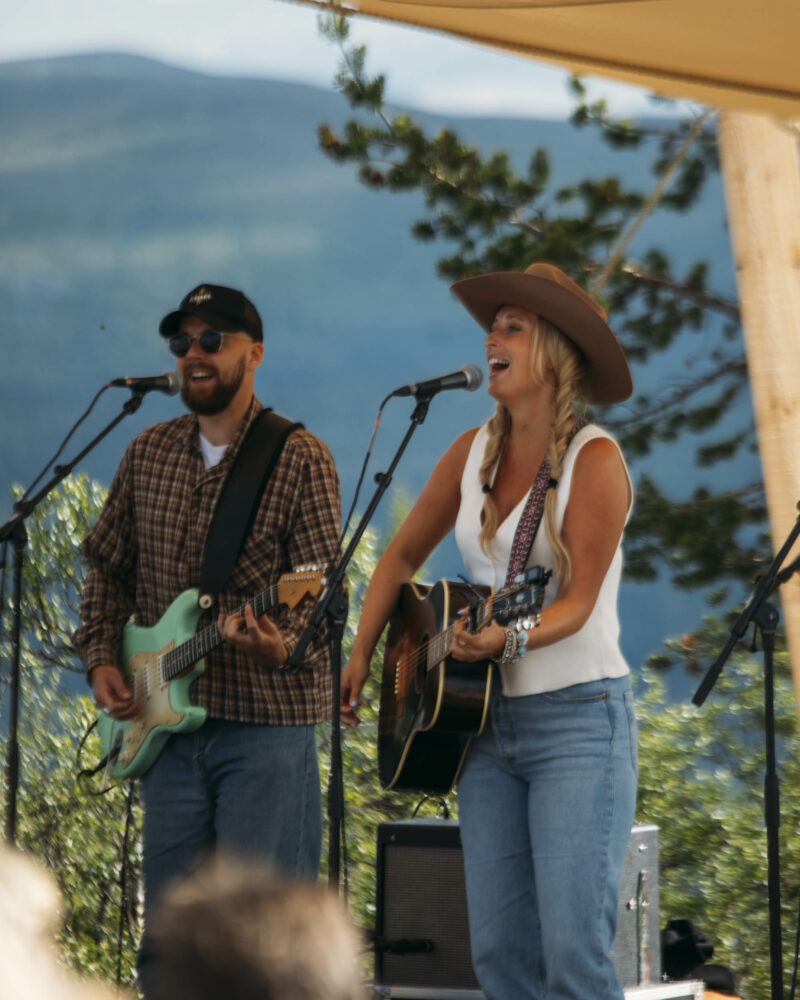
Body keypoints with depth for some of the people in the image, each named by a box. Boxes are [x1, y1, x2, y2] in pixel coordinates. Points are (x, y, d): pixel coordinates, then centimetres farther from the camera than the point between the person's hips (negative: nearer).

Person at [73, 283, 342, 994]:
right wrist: (102, 658, 5)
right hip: (167, 722, 6)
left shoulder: (300, 459, -5)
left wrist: (284, 644, -31)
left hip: (267, 722, -6)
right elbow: (108, 565, 19)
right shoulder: (150, 454, 12)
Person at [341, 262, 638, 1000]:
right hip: (491, 720, 7)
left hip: (577, 718, -7)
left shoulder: (593, 459, -11)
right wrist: (361, 656, 13)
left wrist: (511, 638, -35)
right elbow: (404, 558, 20)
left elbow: (578, 602, -17)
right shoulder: (474, 453, 8)